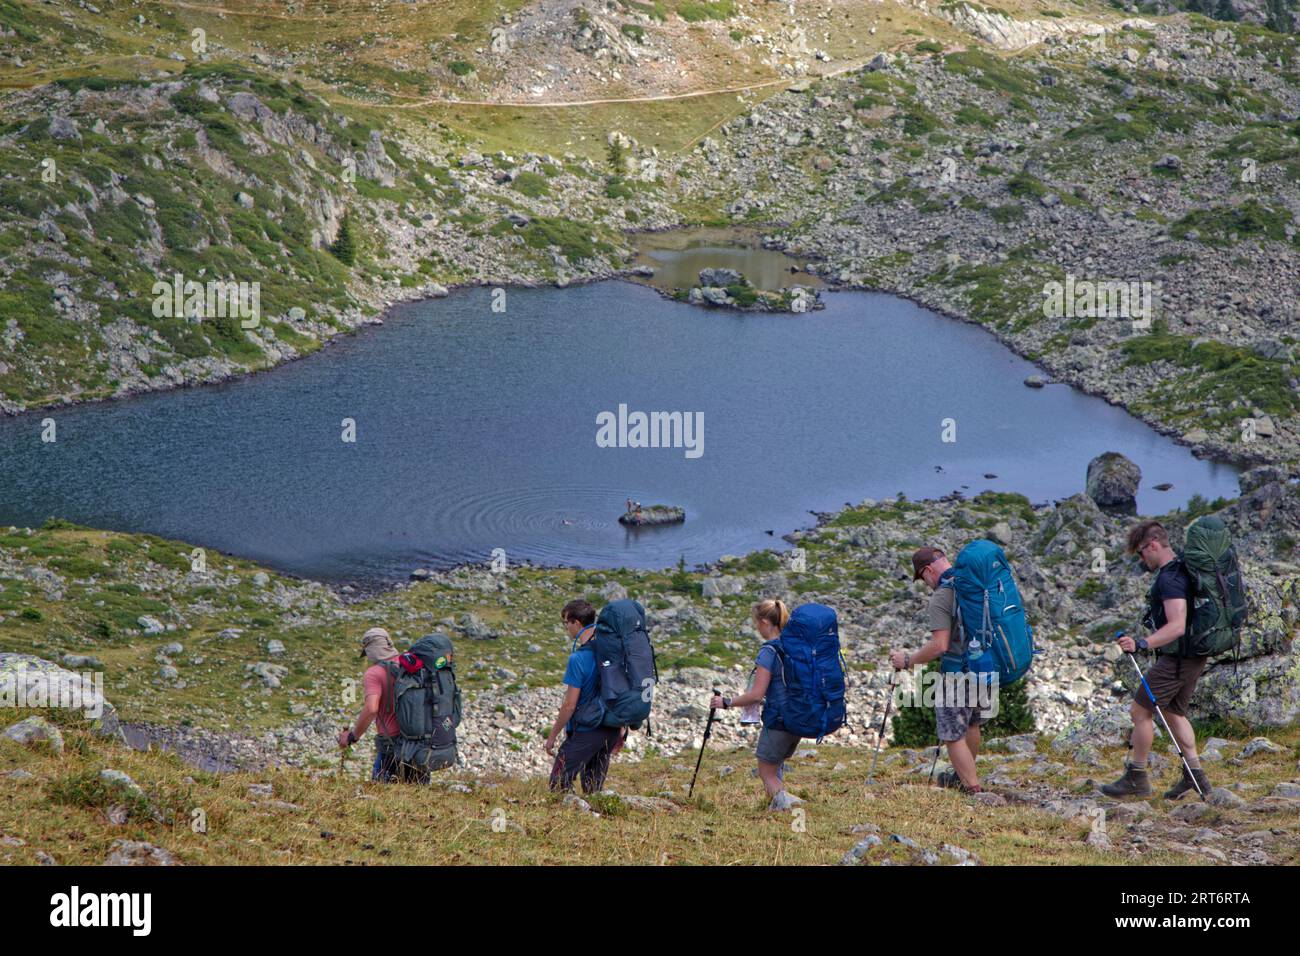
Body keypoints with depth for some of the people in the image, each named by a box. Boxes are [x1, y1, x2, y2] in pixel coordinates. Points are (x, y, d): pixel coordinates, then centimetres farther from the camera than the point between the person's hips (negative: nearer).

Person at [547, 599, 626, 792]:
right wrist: (621, 729, 18)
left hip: (586, 731, -7)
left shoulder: (578, 658, -18)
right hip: (612, 730, 7)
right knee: (593, 786, 14)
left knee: (559, 783, 0)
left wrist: (553, 736, -6)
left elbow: (570, 705, -17)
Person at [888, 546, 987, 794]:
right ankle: (963, 775, 42)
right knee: (970, 725, 25)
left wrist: (907, 660, -12)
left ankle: (972, 788, 2)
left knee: (953, 735, 2)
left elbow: (940, 645, -24)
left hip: (957, 673, -8)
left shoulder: (940, 599, -19)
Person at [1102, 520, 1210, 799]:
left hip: (1176, 658, -10)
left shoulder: (1169, 579, -21)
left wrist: (1142, 644, -37)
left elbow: (1177, 626, -30)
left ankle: (1136, 778, 2)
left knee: (1140, 711, -3)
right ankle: (1194, 775, 18)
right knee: (1174, 712, 18)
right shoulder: (1181, 571, 12)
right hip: (1193, 657, 10)